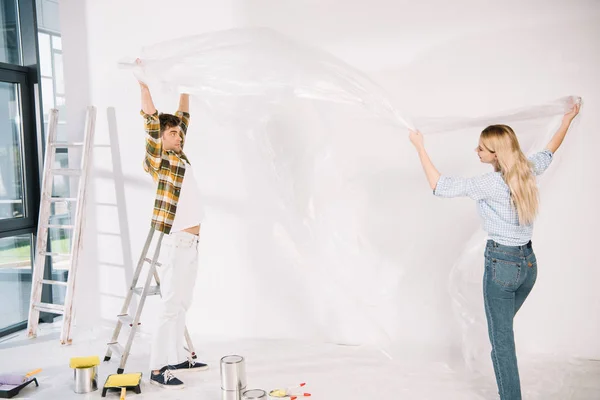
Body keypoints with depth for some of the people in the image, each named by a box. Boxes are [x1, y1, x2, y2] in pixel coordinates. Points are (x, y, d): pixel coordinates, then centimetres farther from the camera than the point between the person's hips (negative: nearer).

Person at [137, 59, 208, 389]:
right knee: (170, 305, -6)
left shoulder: (179, 156, 14)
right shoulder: (157, 158, -4)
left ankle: (177, 358, 22)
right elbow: (151, 118, -13)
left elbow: (183, 116, 22)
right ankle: (158, 368, 2)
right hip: (173, 242, -8)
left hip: (190, 241, 8)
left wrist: (185, 90, 27)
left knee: (181, 304, 12)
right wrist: (143, 83, -13)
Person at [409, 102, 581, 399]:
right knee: (503, 329, 23)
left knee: (502, 341, 3)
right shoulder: (528, 171, 1)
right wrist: (568, 119, 39)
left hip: (502, 264, -8)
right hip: (528, 263, 8)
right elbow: (549, 152, 23)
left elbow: (439, 186, -18)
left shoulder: (491, 184, -19)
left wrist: (419, 147, -11)